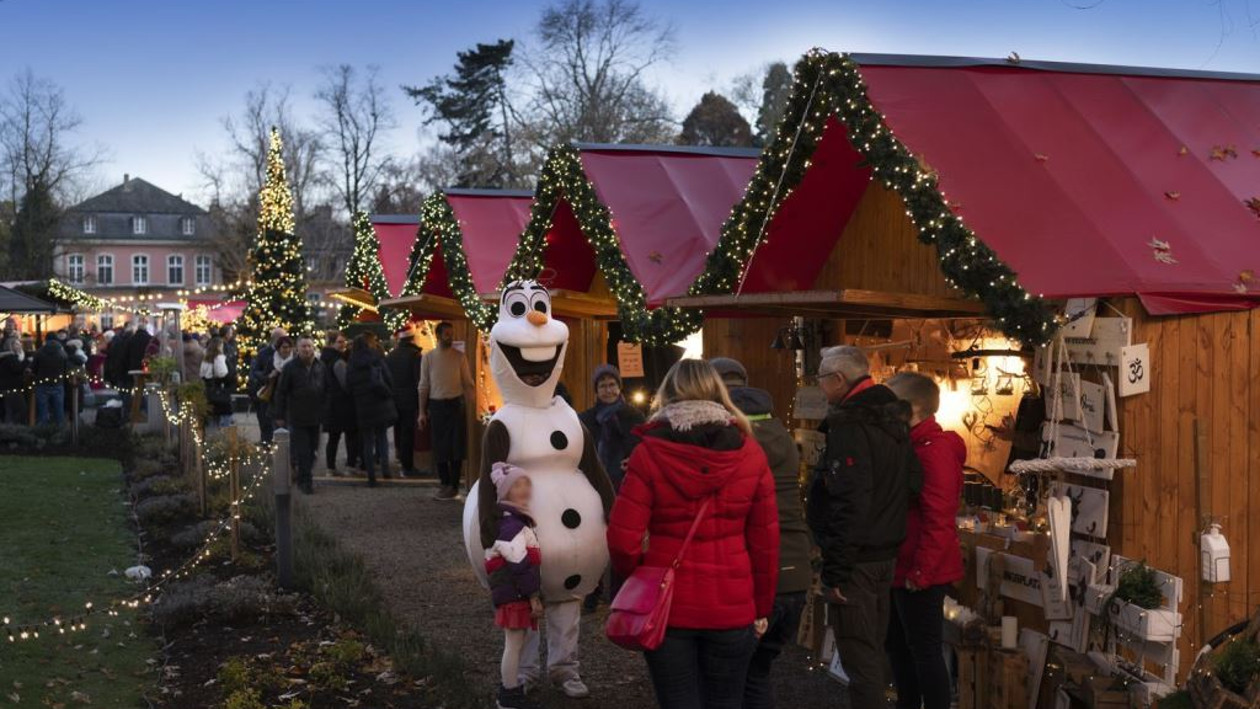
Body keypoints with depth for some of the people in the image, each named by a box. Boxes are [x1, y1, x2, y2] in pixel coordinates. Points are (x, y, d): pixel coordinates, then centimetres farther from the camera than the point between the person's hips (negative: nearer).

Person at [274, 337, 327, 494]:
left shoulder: (320, 366, 6)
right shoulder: (290, 367, -6)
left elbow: (327, 390, 14)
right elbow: (281, 393, -3)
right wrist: (279, 416, -5)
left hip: (315, 417, 4)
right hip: (298, 418, -4)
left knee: (312, 450, 10)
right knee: (302, 451, -5)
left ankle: (304, 479, 25)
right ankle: (305, 481, 3)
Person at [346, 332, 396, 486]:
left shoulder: (352, 365, 0)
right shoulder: (376, 359, -6)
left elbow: (349, 387, 2)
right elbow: (388, 380, -8)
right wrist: (389, 395, 6)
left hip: (363, 406, 1)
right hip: (381, 404, -1)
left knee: (368, 440, 7)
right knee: (381, 434, 19)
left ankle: (371, 477, 5)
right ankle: (384, 463, 0)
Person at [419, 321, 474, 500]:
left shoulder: (459, 357, 1)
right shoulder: (428, 358, 3)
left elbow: (468, 383, 2)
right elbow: (424, 386, 6)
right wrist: (422, 412, 3)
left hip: (455, 404, -1)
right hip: (436, 405, 1)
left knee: (456, 447, -1)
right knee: (439, 447, 6)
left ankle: (454, 485, 5)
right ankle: (445, 483, 18)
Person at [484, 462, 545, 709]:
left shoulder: (517, 521, 15)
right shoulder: (511, 526, -19)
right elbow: (521, 566, -22)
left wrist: (533, 596, 22)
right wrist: (534, 597, -18)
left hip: (516, 596, 10)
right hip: (515, 596, -10)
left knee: (516, 644, 18)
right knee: (514, 644, -3)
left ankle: (511, 687, 29)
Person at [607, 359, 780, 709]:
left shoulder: (649, 453, -7)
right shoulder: (749, 452, -1)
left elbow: (623, 539, -9)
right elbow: (765, 540, 2)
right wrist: (762, 606, 13)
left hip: (667, 603, -1)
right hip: (732, 605, 2)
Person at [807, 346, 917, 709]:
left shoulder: (850, 426, -18)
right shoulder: (893, 420, 12)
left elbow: (849, 504, -24)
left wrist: (836, 570, -21)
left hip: (856, 556, -9)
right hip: (887, 553, 10)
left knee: (858, 655, -4)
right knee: (872, 649, 18)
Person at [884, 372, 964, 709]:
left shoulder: (934, 450, -18)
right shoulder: (911, 446, 13)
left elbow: (939, 519, -23)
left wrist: (921, 571, -21)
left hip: (921, 574, -10)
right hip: (902, 569, 10)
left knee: (924, 649, -2)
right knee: (898, 644, 18)